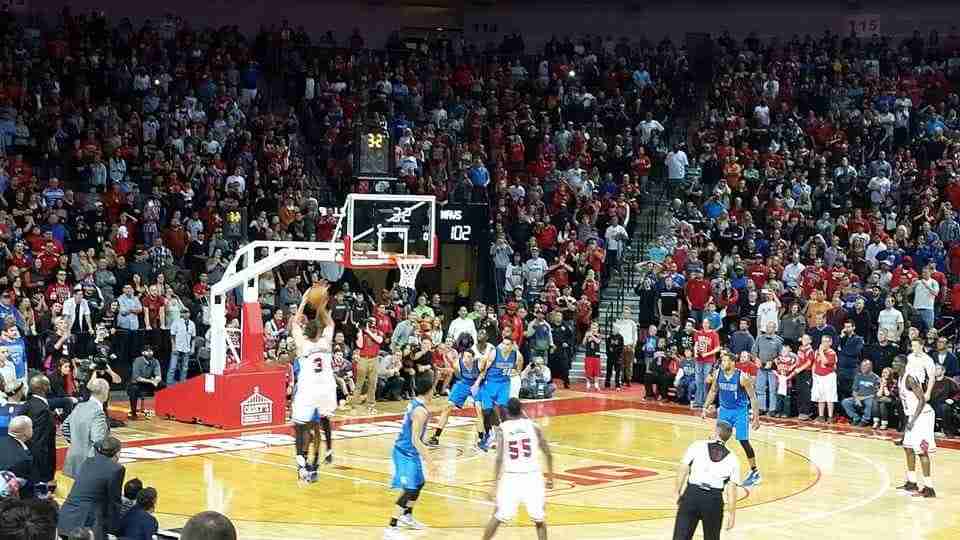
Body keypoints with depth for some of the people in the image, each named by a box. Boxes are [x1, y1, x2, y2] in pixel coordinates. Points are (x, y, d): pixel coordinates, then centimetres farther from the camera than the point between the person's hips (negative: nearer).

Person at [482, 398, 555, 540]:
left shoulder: (503, 428, -2)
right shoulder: (533, 426, 2)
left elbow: (499, 458, -10)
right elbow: (548, 454, 6)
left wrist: (495, 484, -9)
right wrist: (550, 477, 19)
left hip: (511, 477, 0)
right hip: (532, 476, 0)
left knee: (499, 516, 13)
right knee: (539, 518, 14)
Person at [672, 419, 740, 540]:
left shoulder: (697, 446, 7)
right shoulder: (732, 459, 11)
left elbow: (682, 469, 0)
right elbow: (731, 489, 5)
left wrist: (678, 492, 9)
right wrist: (732, 513, 8)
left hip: (692, 494, -1)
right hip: (714, 499, 1)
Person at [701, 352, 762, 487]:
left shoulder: (742, 377, -21)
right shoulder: (718, 374, -7)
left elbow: (752, 397, -15)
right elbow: (713, 391, 10)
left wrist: (756, 417, -17)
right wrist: (705, 408, 7)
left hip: (740, 411, -5)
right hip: (724, 410, 5)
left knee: (743, 441, -5)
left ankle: (755, 472, 7)